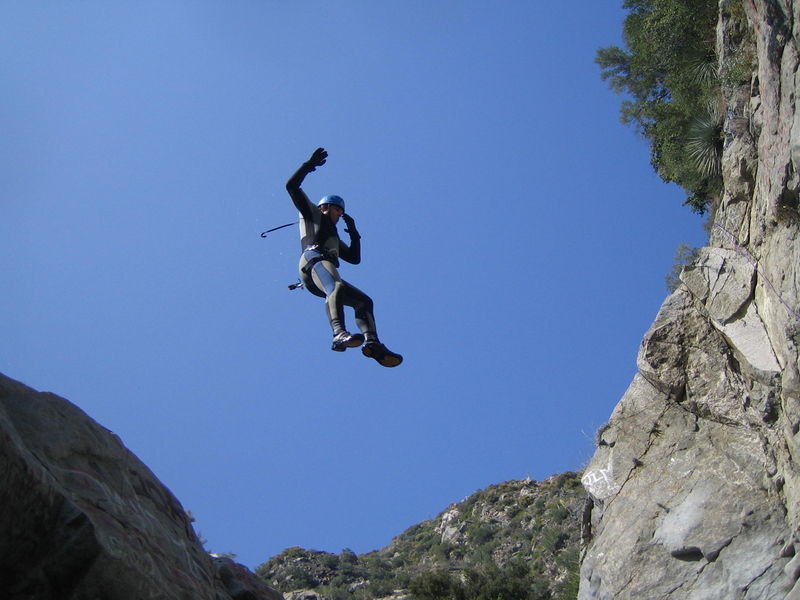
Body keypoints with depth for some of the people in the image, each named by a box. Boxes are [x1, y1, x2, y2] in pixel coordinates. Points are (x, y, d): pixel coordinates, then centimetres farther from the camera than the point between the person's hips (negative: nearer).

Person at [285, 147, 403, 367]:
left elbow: (355, 258, 40)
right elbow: (292, 186, 16)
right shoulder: (311, 213, 27)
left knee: (364, 301, -1)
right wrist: (309, 165, 11)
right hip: (314, 260, -8)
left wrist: (353, 233, 36)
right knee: (336, 288, -36)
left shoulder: (334, 238, 44)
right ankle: (339, 334, -60)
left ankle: (372, 343, -22)